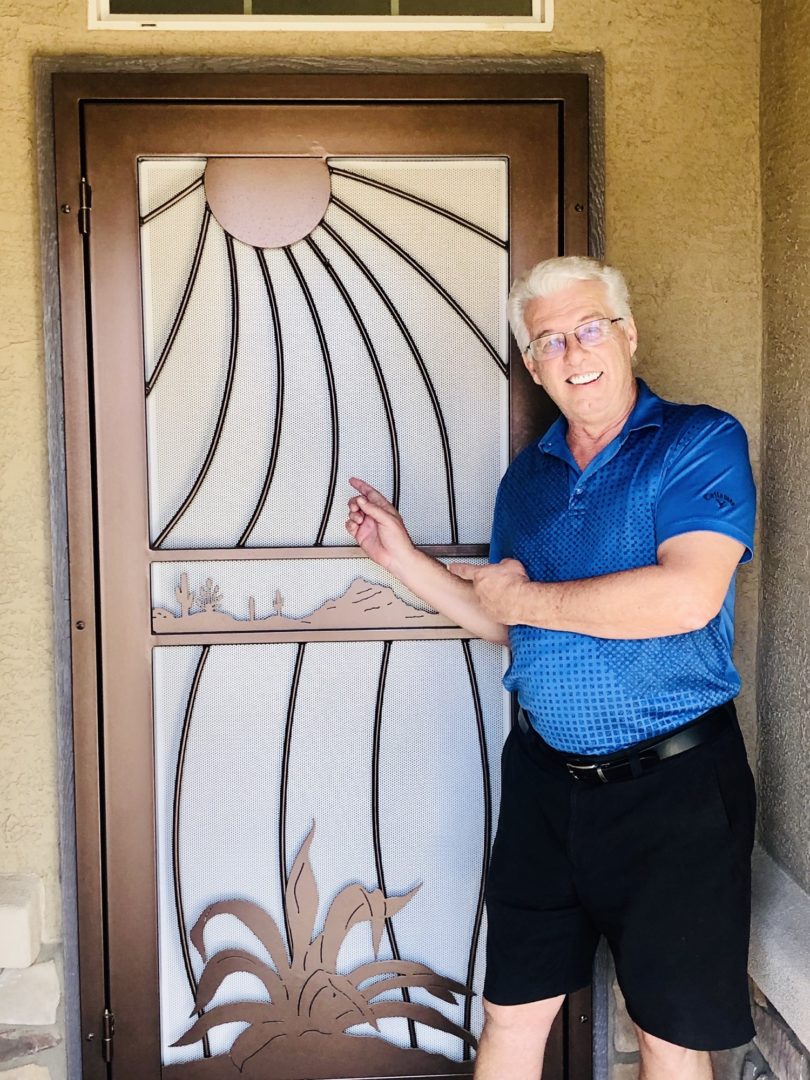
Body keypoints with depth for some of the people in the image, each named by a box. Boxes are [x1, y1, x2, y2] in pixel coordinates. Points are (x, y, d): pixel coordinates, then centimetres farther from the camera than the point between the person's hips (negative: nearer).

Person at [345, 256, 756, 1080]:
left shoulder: (700, 442, -8)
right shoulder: (527, 476, 10)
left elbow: (685, 598, -24)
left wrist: (524, 596, -13)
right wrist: (400, 555, 7)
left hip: (674, 784, -4)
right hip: (545, 778, 5)